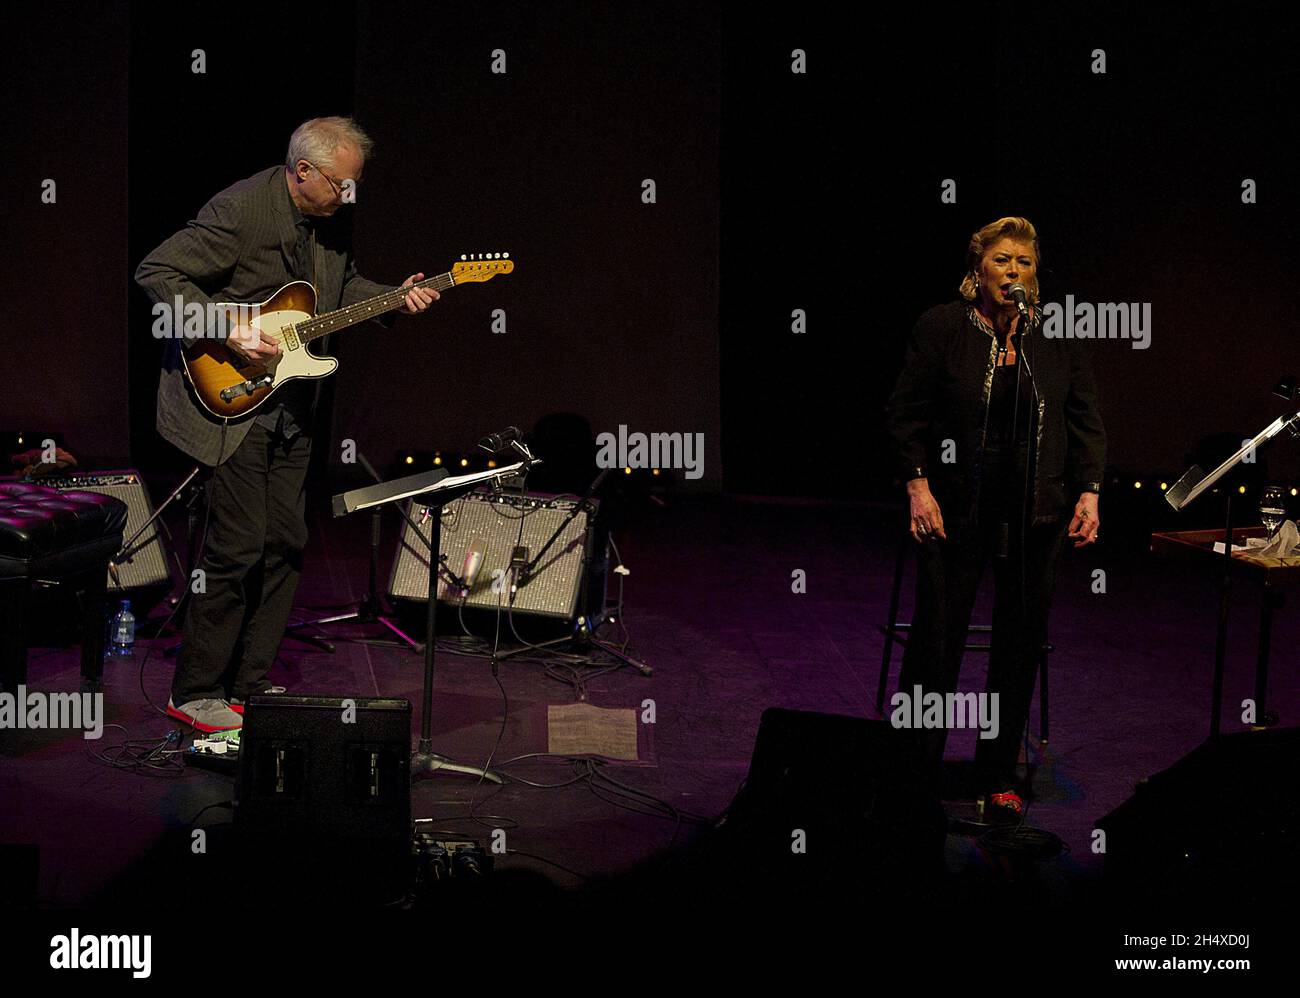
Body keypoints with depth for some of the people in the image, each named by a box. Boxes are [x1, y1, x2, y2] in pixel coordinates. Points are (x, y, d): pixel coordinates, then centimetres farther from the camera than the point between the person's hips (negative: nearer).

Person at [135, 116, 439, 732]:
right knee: (238, 549, -8)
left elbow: (340, 286, 22)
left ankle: (250, 683, 21)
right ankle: (195, 693, 4)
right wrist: (227, 332, -25)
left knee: (285, 545, 9)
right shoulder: (239, 210, -18)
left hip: (288, 405, 8)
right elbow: (156, 272, -19)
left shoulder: (331, 221, 6)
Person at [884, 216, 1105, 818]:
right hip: (957, 507, -2)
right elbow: (905, 413, 2)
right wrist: (917, 485, -7)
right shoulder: (940, 328, 0)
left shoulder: (1062, 336, 7)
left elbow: (1086, 419, 9)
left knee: (1021, 639, 6)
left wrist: (1089, 490, 0)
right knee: (937, 634, -1)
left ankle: (1000, 772, 19)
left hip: (1035, 511, 2)